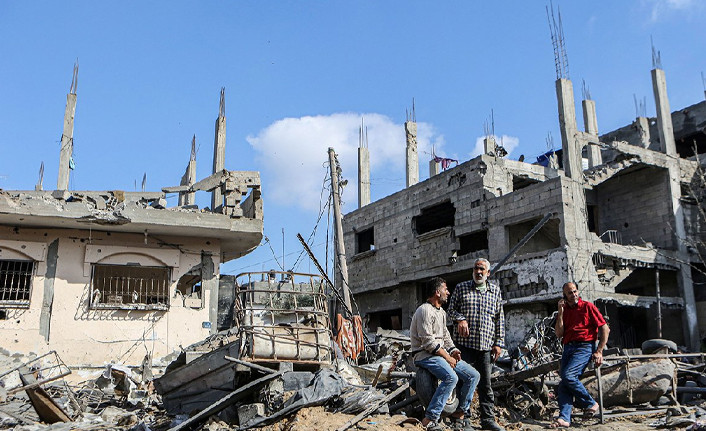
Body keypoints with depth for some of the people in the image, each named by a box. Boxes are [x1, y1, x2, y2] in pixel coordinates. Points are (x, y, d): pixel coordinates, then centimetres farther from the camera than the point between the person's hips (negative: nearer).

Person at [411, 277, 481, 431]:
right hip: (425, 354, -10)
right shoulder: (425, 310, -13)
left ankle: (460, 413, 8)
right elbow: (428, 341, -19)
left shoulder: (441, 312, 19)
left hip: (442, 353, 10)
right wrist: (447, 357, -17)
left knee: (473, 375, -1)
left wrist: (453, 350, 3)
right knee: (451, 378, -33)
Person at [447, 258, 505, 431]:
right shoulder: (461, 288, 6)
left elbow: (500, 318, 12)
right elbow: (451, 309, 9)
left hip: (486, 345, 2)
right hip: (464, 343, -2)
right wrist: (460, 319, -13)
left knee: (485, 384, 6)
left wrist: (499, 343, 7)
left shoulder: (495, 290, 12)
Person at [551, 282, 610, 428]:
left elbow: (605, 328, 1)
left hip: (584, 347, -5)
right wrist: (561, 312, -1)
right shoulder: (564, 311, 16)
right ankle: (564, 418, -16)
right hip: (568, 348, 5)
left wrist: (599, 351, -5)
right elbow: (559, 334, 5)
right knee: (563, 382, -10)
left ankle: (590, 403, -5)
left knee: (568, 375, -24)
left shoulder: (587, 306, 4)